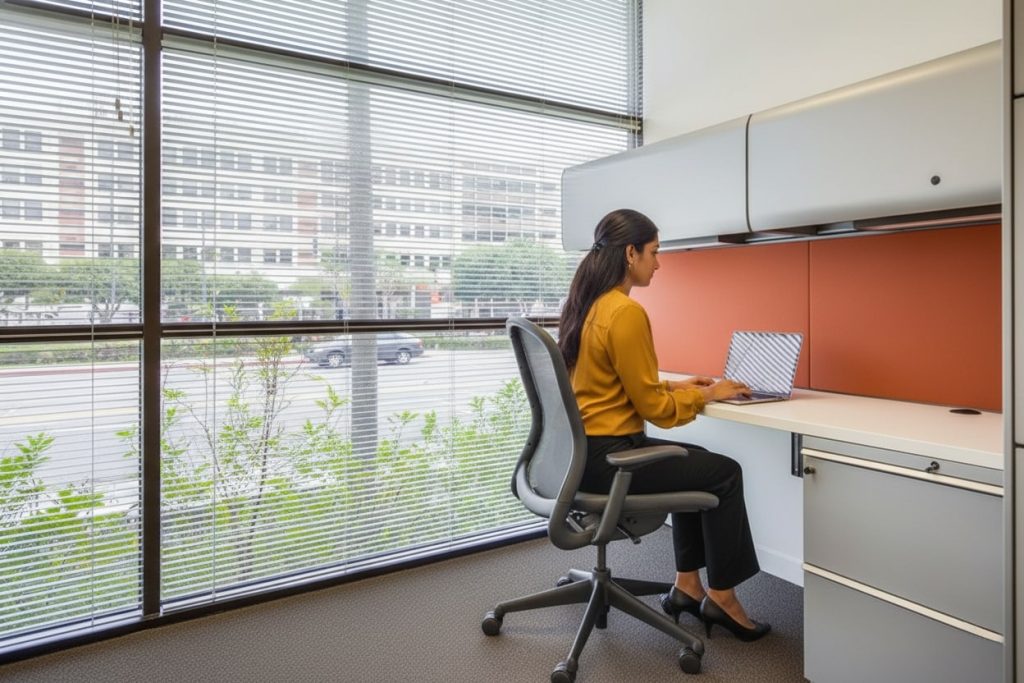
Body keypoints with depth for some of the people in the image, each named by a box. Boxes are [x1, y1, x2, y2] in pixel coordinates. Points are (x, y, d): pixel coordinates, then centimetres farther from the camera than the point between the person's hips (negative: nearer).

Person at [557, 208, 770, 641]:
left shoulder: (587, 305, 8)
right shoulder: (626, 312, -21)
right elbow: (652, 407, -16)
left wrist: (677, 386, 13)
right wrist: (707, 394, 0)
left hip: (584, 449, 9)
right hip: (605, 457, -9)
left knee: (697, 464, 24)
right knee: (725, 473, 7)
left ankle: (686, 586, 29)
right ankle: (720, 597, 22)